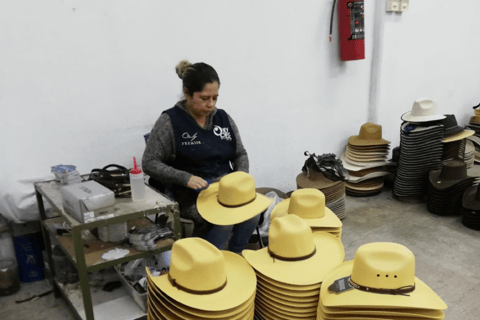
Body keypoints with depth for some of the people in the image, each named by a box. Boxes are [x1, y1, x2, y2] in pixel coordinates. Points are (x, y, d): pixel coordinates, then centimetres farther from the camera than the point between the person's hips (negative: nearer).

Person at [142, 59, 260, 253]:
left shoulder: (223, 118, 10)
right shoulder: (169, 121, -4)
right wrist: (185, 178, -19)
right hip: (191, 193, -4)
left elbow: (240, 154, 18)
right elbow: (149, 163, -6)